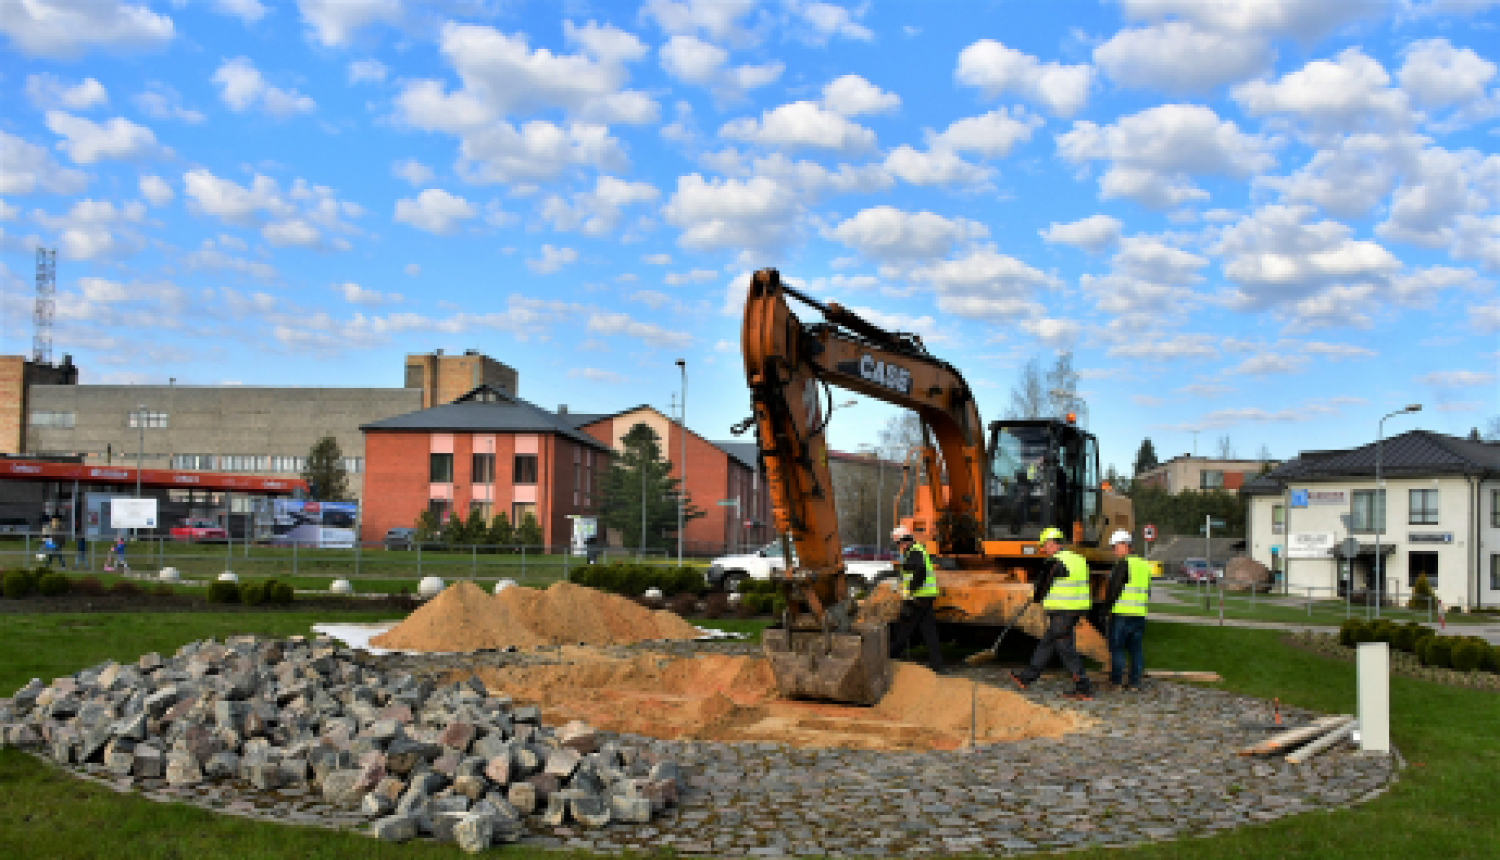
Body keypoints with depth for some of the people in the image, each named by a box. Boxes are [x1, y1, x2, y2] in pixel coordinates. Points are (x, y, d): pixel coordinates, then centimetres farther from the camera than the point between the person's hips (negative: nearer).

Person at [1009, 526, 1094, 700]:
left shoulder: (1055, 562, -16)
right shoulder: (1077, 559, 12)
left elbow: (1042, 584, -4)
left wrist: (1036, 597, 18)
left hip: (1062, 614, -10)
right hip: (1076, 611, 10)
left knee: (1066, 650, -3)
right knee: (1046, 644, 17)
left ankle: (1084, 690, -2)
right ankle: (1026, 678, 26)